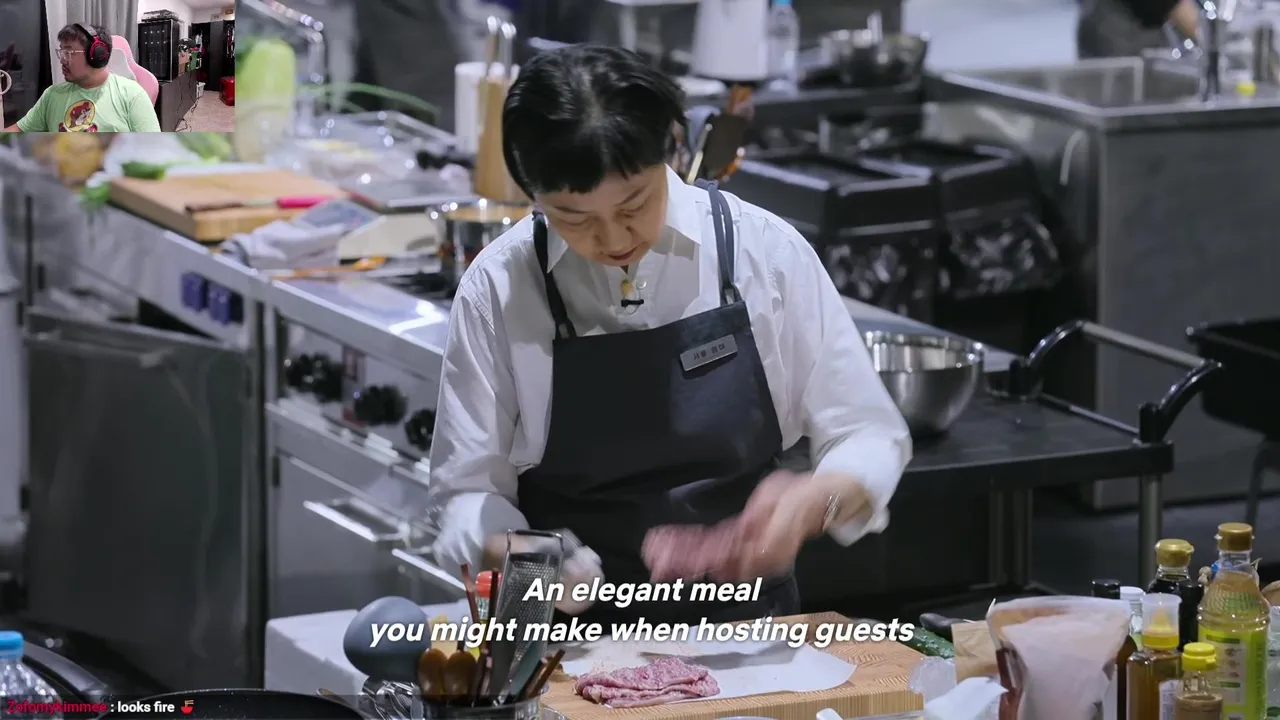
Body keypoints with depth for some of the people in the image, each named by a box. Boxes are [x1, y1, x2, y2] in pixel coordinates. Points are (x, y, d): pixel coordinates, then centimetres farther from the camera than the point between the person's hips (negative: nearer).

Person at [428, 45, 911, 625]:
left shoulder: (762, 249, -4)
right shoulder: (498, 287, -5)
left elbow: (870, 439, 2)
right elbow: (469, 490, 1)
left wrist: (814, 500, -21)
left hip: (748, 620, 1)